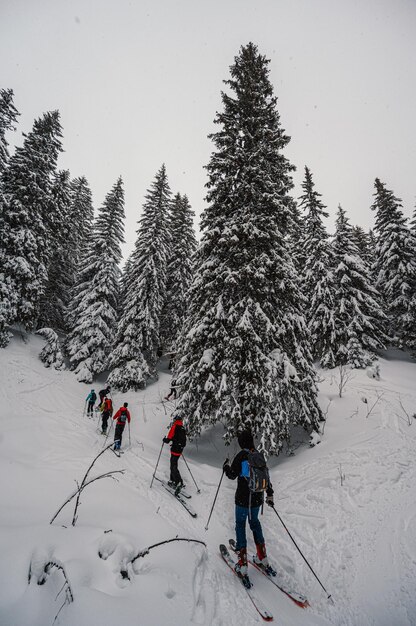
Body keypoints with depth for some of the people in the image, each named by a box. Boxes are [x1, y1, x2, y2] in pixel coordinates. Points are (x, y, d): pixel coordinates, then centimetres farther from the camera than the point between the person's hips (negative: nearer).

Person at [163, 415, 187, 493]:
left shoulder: (175, 426, -8)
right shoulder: (183, 429, 13)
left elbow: (170, 437, -15)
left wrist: (166, 440, 2)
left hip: (175, 449, -8)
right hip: (180, 450, 8)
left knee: (174, 467, -7)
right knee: (173, 465, 20)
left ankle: (179, 482, -19)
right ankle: (172, 481, 26)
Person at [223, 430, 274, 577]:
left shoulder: (241, 456, -18)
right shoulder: (260, 455, -4)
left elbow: (232, 475, -11)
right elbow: (266, 476, 5)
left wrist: (226, 466, 8)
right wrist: (270, 494, 16)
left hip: (242, 499, -4)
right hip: (257, 499, 5)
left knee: (240, 525, 11)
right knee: (255, 522, 25)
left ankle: (242, 564, 11)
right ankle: (262, 557, 31)